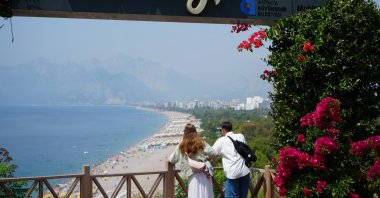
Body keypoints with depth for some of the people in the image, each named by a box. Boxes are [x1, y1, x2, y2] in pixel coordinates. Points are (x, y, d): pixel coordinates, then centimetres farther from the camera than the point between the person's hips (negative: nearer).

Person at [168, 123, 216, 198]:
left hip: (193, 176, -1)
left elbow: (172, 159, 11)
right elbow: (212, 153, -5)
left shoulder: (181, 146, 3)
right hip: (204, 174, 1)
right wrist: (206, 157, 16)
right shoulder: (201, 143, 4)